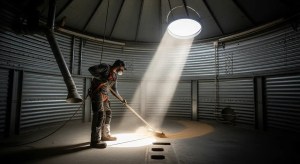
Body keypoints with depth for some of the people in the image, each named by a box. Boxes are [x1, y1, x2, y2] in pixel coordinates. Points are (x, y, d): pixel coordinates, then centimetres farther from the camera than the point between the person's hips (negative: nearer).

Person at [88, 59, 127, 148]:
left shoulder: (115, 76, 16)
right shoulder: (105, 67, -7)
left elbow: (114, 90, 23)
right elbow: (91, 69, -18)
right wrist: (101, 78, -25)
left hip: (104, 94, 9)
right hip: (96, 92, -9)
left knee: (108, 113, 12)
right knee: (99, 114, -15)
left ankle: (106, 135, 27)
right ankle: (95, 140, -10)